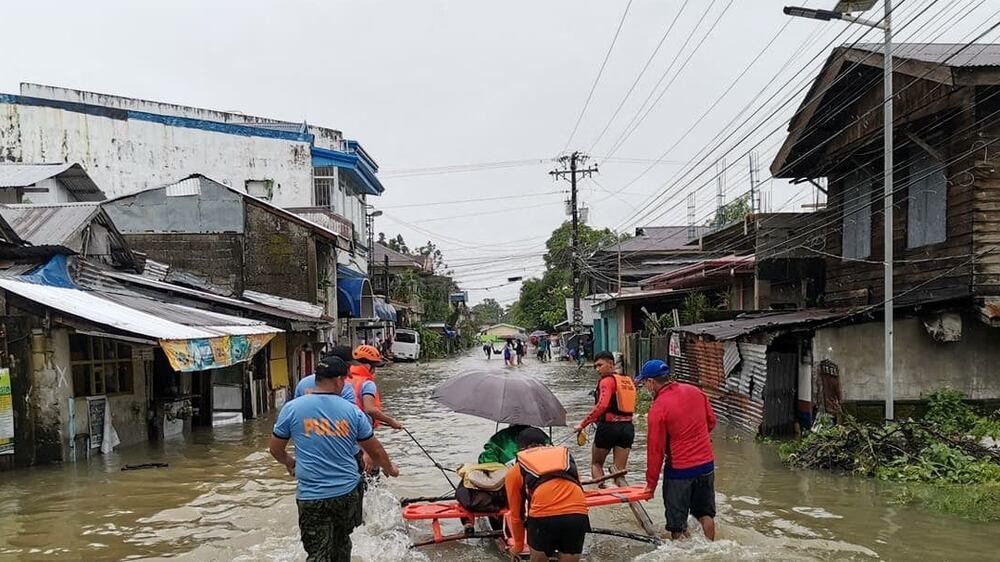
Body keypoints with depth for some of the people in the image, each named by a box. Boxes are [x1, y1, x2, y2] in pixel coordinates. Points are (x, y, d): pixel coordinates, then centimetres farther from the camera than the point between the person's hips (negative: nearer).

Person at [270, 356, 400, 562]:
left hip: (311, 496, -2)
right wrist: (390, 469, 28)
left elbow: (276, 450, 6)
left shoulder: (292, 408, -5)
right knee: (342, 542, 23)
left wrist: (289, 462, 29)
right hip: (347, 492, 2)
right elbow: (375, 450, 8)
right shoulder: (352, 411, -1)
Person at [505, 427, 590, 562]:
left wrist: (518, 546, 44)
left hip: (543, 517, -2)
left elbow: (516, 515, 29)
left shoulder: (516, 470, 24)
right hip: (578, 515, 2)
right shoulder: (566, 455, 31)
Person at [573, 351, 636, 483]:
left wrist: (583, 424, -23)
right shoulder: (628, 381, 12)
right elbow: (630, 407, 13)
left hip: (609, 426, -6)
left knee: (596, 464, 15)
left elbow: (602, 405, -25)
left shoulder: (607, 380, -11)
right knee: (619, 471, 9)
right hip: (628, 427, 6)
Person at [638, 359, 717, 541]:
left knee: (677, 521, 9)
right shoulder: (695, 391, -2)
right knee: (705, 513, 22)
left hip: (679, 470, -6)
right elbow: (711, 421, 10)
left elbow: (655, 449, -13)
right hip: (707, 464, 6)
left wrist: (651, 483, -4)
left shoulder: (658, 408, -18)